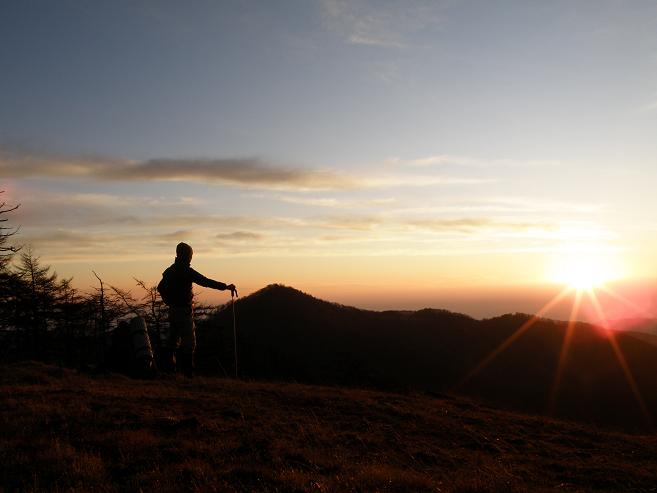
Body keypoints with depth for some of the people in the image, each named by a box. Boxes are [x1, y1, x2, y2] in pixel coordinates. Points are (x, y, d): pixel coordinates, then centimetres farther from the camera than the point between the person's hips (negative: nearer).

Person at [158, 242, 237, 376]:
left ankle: (168, 367, 20)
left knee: (172, 339, 16)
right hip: (184, 310, -8)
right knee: (189, 341, -3)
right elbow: (206, 282, -20)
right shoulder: (187, 271, -15)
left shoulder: (169, 271, 10)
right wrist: (226, 286, -19)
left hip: (173, 310, 8)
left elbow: (160, 288, 20)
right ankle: (187, 371, -2)